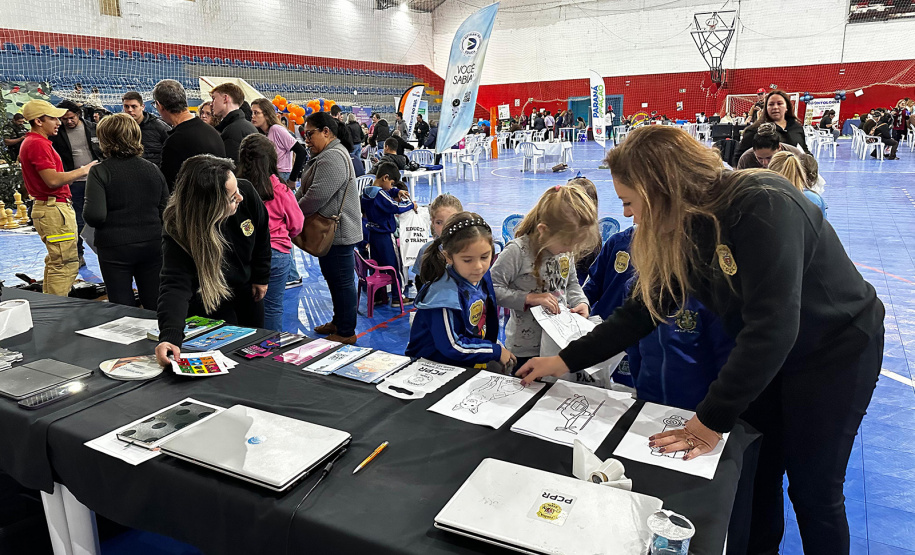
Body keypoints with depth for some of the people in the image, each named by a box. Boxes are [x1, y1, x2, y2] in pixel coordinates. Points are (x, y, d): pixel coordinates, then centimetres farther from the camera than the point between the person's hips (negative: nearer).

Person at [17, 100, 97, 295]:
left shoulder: (32, 142, 18)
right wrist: (82, 171, -12)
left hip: (51, 207, 11)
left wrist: (77, 175, 11)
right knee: (66, 264, -9)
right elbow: (53, 180, -23)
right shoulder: (38, 144, -16)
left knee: (55, 262, 20)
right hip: (54, 209, -11)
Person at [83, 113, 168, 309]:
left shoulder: (99, 172, -10)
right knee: (155, 306, 13)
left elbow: (94, 215, -19)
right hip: (152, 246, 4)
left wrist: (85, 211, 3)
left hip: (115, 249, -3)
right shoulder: (153, 169, 3)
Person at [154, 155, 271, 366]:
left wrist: (261, 277, 2)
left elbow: (262, 233, -7)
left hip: (246, 292, 5)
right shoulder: (178, 230, -38)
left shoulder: (246, 192, -28)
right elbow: (175, 285, -49)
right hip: (210, 304, -4)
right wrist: (169, 336, -65)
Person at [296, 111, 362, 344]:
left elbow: (316, 197, -24)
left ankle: (346, 333, 8)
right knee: (334, 279, 20)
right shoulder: (326, 155, 18)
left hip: (337, 233, -11)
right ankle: (339, 321, 34)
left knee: (342, 281, -2)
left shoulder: (333, 158, -19)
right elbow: (304, 192, 20)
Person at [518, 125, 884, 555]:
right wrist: (566, 360, -5)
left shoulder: (763, 208, -32)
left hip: (837, 348, -6)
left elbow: (771, 326, -35)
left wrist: (712, 420, -30)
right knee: (756, 475, 12)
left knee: (814, 490, 5)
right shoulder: (683, 229, -9)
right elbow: (643, 309, -3)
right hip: (766, 354, 6)